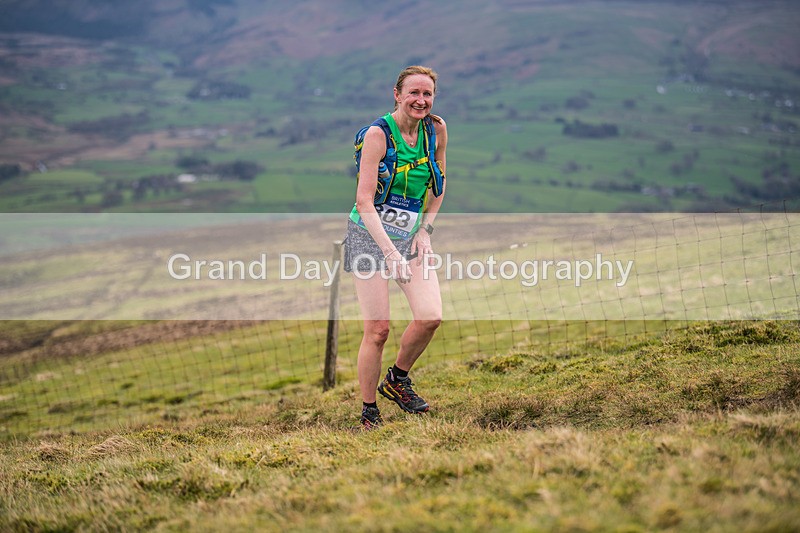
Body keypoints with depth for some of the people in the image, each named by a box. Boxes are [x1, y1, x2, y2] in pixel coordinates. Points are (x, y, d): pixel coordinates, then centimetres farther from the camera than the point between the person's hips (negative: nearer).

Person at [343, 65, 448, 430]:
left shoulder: (437, 129, -1)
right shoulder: (378, 134, -16)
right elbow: (364, 201, -18)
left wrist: (425, 230, 4)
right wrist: (390, 253, -25)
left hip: (411, 235, 5)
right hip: (371, 235, -5)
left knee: (430, 317, -11)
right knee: (378, 329, -8)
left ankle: (397, 379, 16)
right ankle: (368, 413, 8)